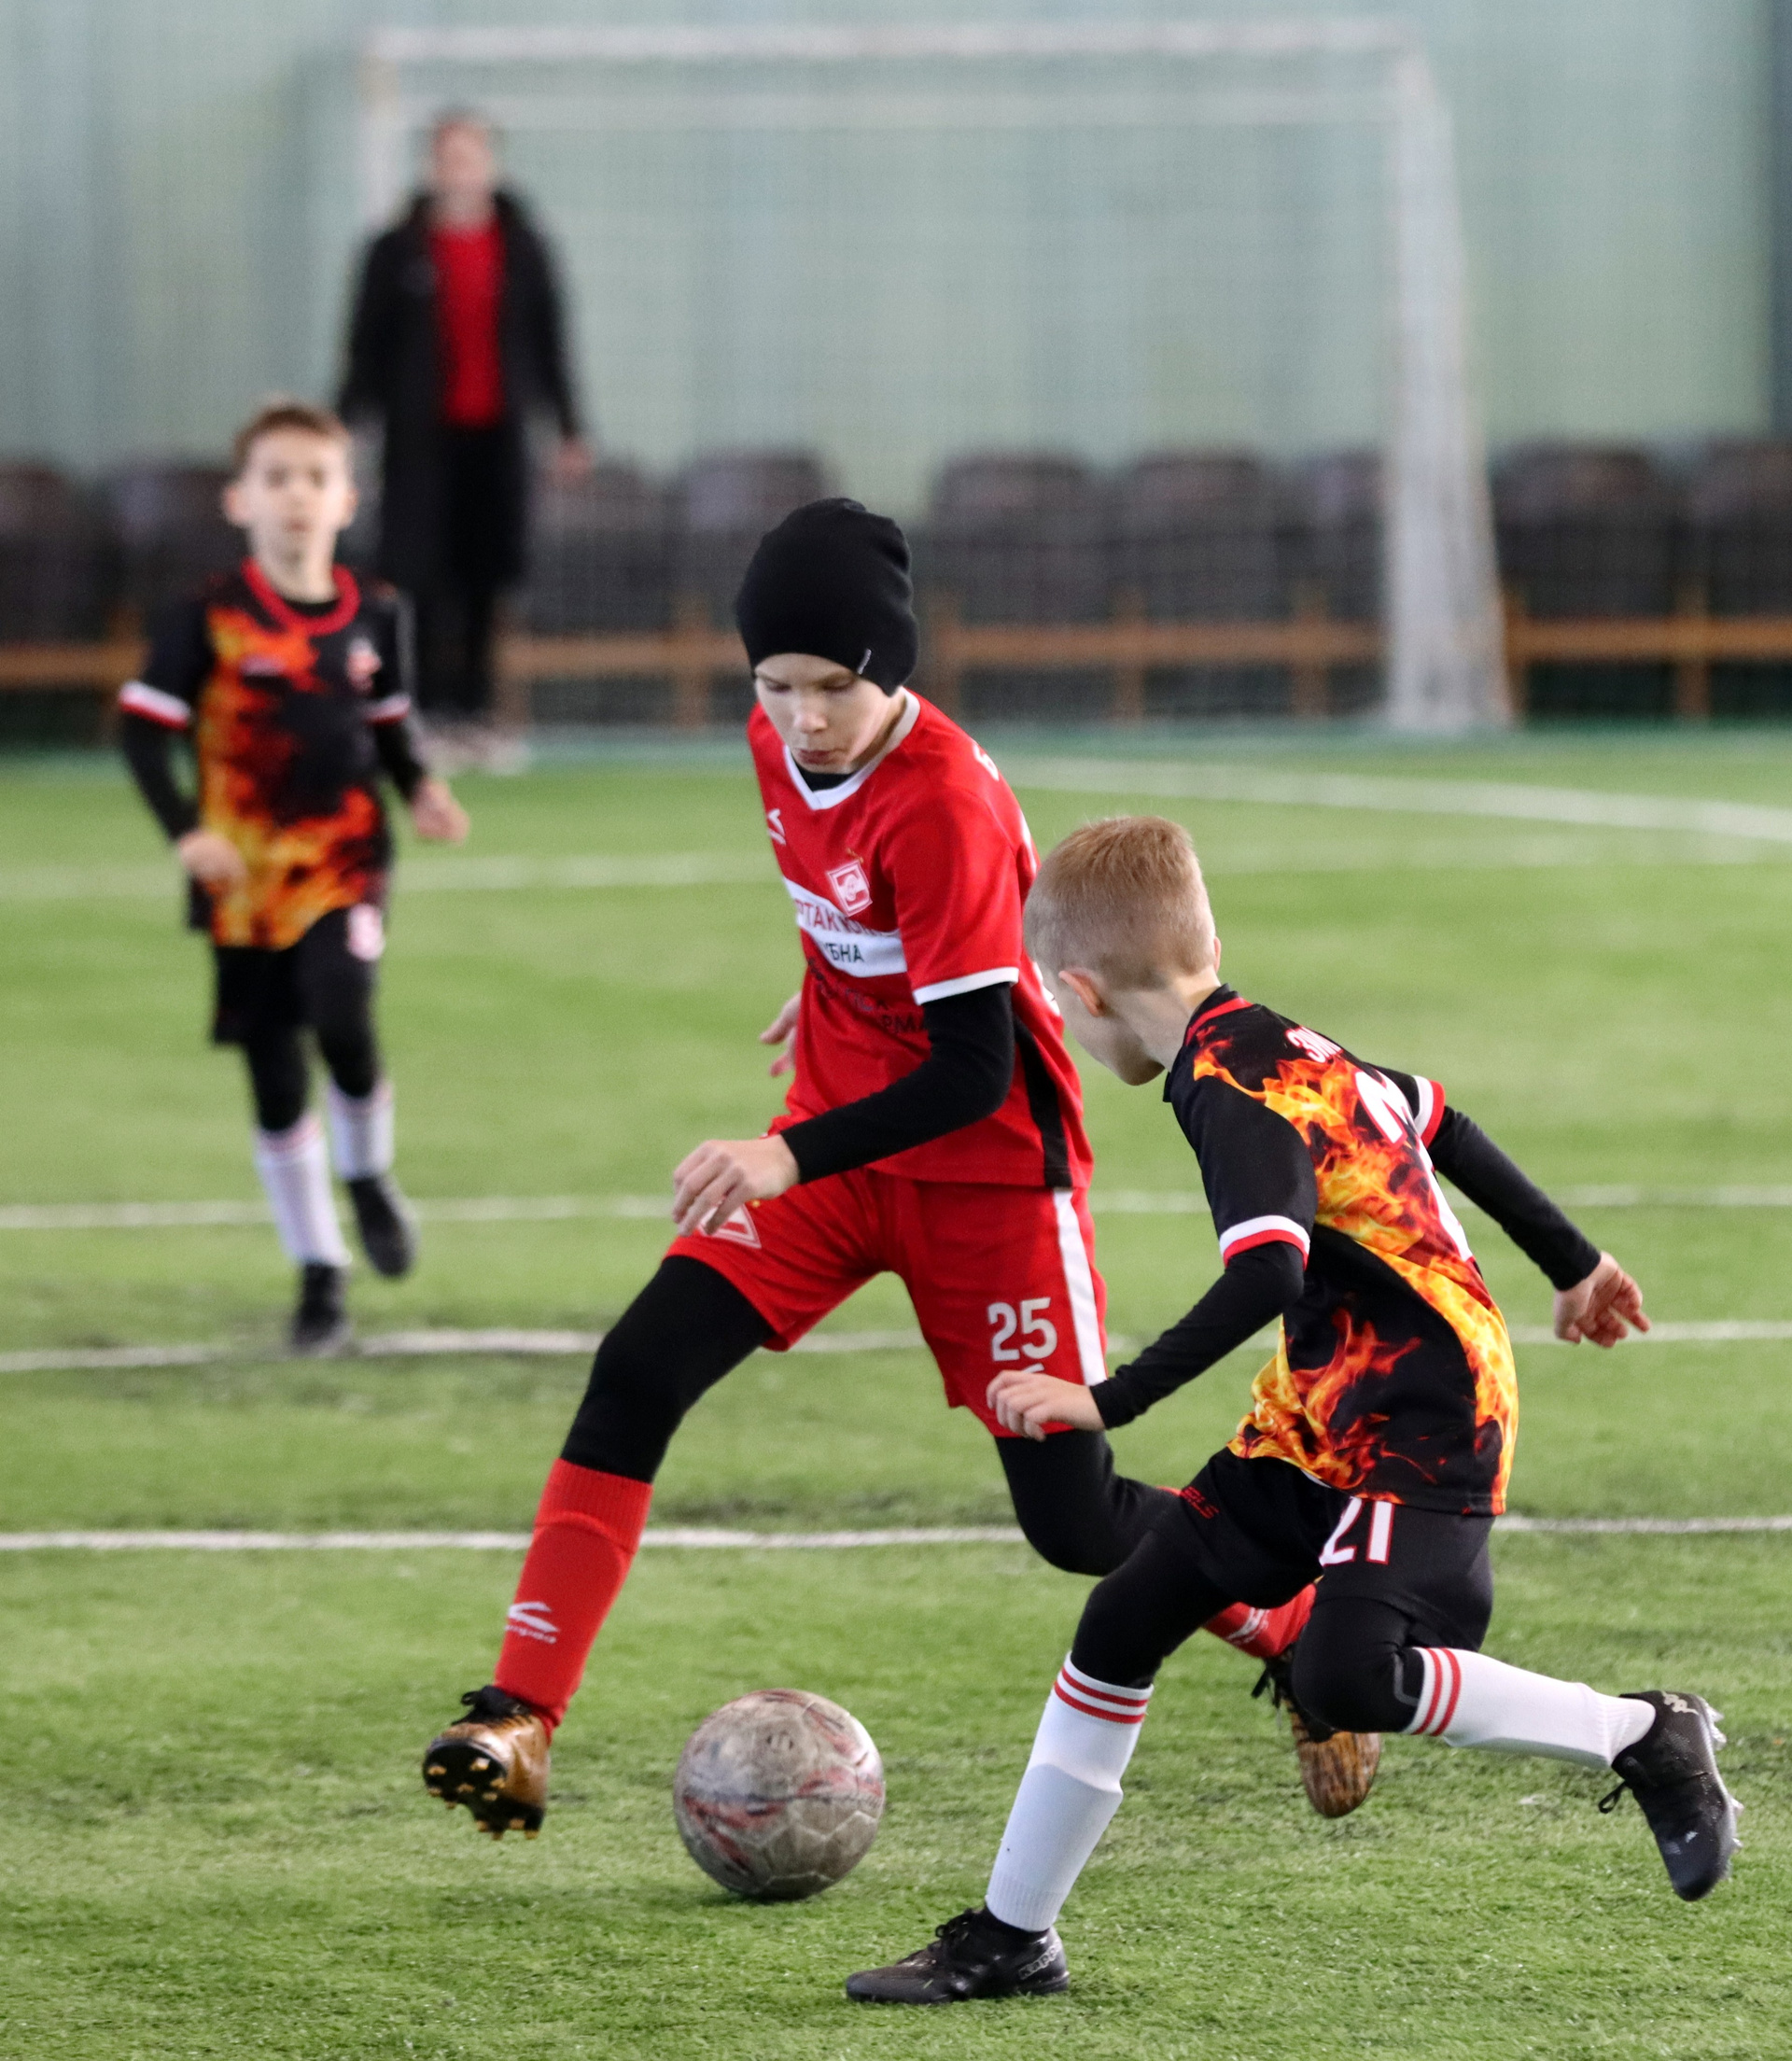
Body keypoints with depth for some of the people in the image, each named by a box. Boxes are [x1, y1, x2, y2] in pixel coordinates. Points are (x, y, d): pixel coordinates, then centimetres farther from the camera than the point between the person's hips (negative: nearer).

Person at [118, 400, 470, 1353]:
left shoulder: (375, 615, 2)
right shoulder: (209, 619, -7)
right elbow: (143, 728, -6)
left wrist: (420, 790, -3)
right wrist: (185, 828, -19)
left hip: (343, 863, 0)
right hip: (245, 878, 0)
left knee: (341, 1018, -26)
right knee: (275, 1086, 5)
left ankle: (368, 1175, 5)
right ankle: (319, 1274, 20)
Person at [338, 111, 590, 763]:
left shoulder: (522, 248, 7)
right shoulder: (397, 251, 1)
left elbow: (548, 341, 12)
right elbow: (367, 342, 3)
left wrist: (569, 427, 11)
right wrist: (345, 425, -2)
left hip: (497, 432, 2)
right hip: (423, 433, -2)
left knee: (485, 574, 3)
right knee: (426, 574, -7)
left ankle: (472, 713, 11)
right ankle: (431, 713, -5)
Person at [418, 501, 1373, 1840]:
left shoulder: (942, 807, -27)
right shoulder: (784, 746, -6)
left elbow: (972, 1074, -28)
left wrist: (790, 1158, -37)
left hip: (988, 1170, -6)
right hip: (831, 1145, 6)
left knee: (1072, 1519, -1)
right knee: (637, 1375, -15)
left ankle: (1300, 1633, 28)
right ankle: (517, 1727, -18)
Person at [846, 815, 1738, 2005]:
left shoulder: (1231, 1088, -20)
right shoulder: (1276, 1045, 9)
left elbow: (1268, 1277, -33)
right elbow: (1437, 1122, 21)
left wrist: (1109, 1405, -34)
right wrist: (1572, 1264, 32)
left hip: (1421, 1424, -10)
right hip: (1322, 1414, 10)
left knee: (1348, 1678, -26)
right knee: (1124, 1621, 7)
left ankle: (1647, 1739, -6)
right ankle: (1012, 1938, 17)